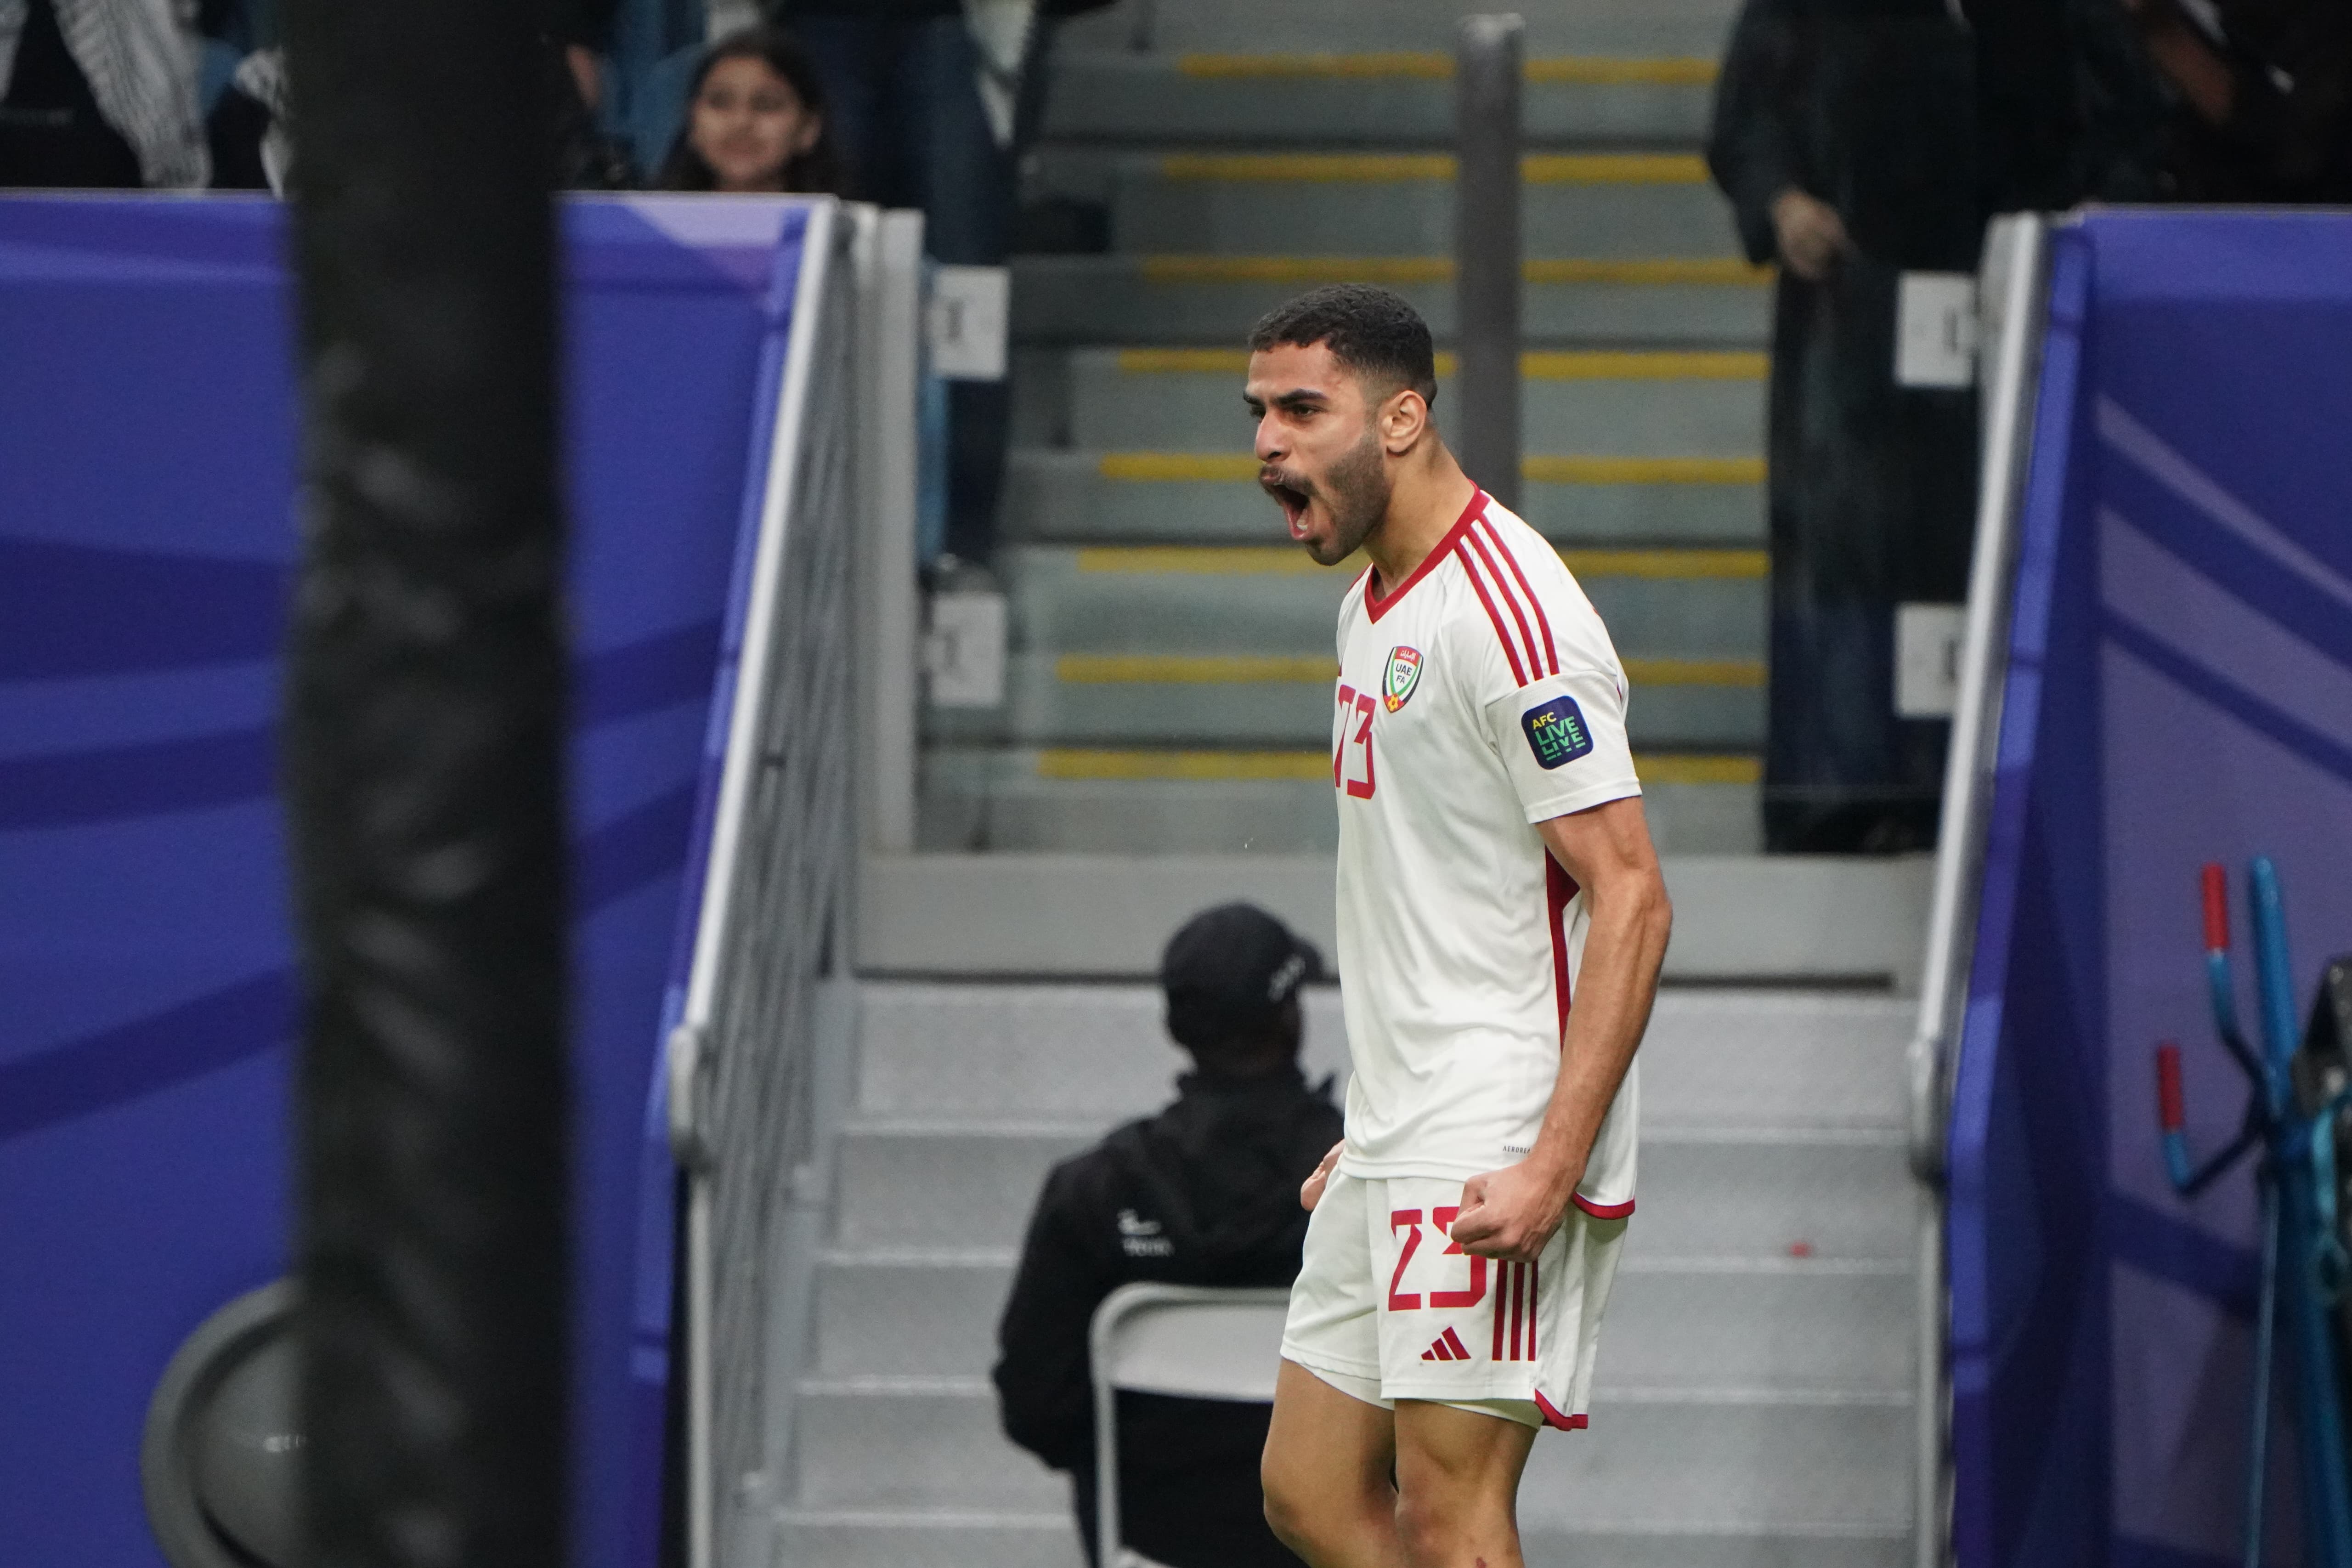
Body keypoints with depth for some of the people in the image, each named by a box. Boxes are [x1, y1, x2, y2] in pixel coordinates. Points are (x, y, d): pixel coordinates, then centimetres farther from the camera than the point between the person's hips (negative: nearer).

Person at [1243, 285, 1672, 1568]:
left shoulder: (1509, 614, -15)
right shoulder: (1372, 605, 15)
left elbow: (1631, 900, -19)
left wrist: (1552, 1167, -25)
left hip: (1497, 1159, -10)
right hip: (1399, 1156, 10)